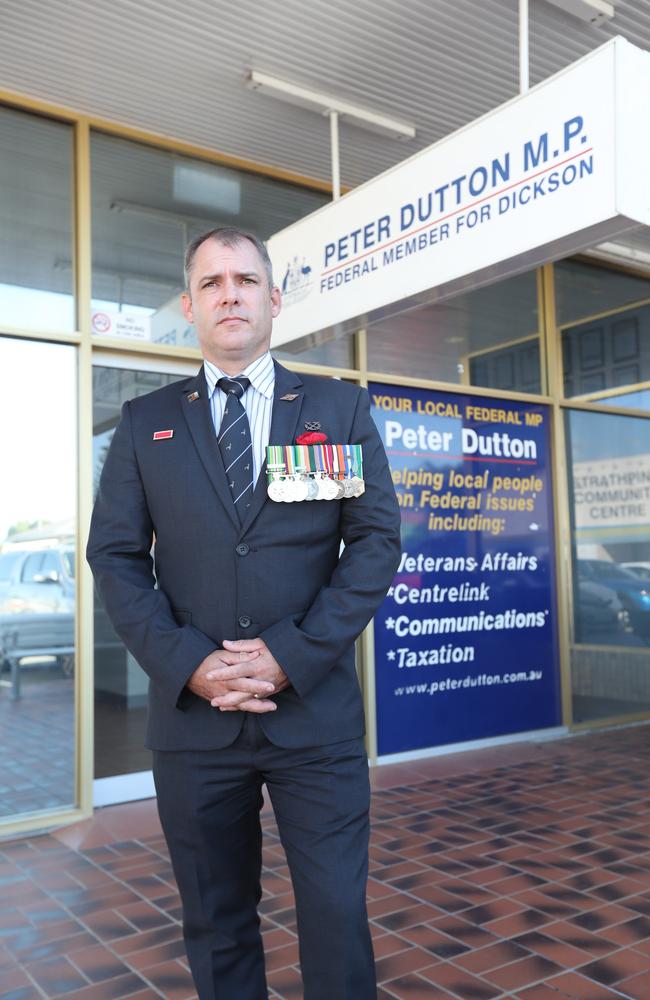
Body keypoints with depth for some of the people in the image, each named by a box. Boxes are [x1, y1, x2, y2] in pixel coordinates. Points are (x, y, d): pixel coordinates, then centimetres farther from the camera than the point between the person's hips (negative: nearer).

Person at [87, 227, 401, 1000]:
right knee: (215, 925, 16)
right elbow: (115, 556, 3)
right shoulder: (145, 421, 8)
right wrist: (186, 663, -11)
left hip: (316, 711, -1)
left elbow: (376, 541, -1)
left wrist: (294, 655, -11)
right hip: (192, 712, 2)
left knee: (336, 920, 5)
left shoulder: (341, 408, 5)